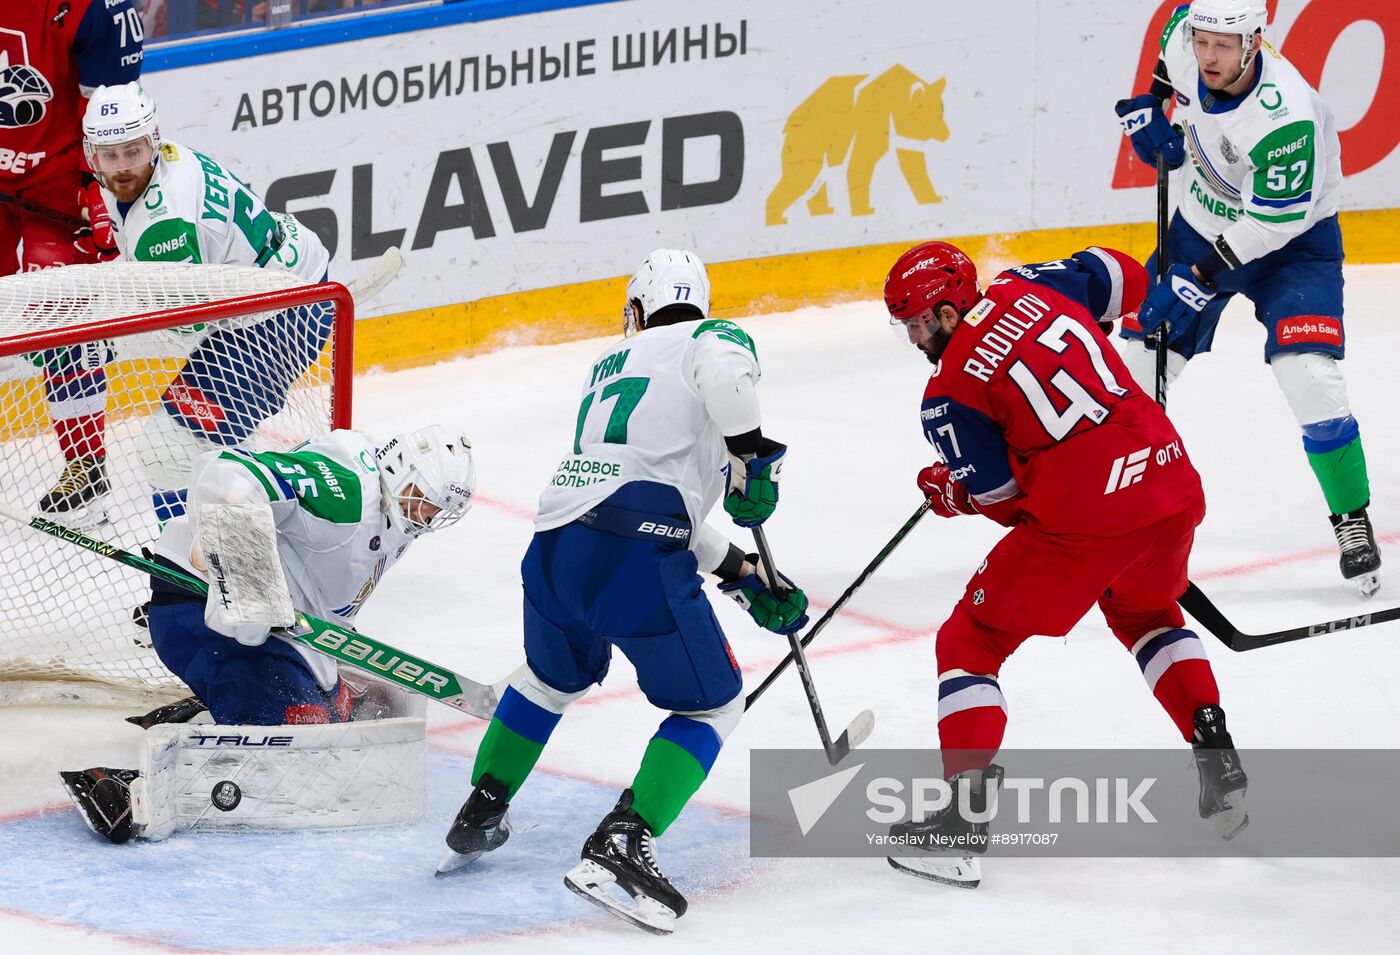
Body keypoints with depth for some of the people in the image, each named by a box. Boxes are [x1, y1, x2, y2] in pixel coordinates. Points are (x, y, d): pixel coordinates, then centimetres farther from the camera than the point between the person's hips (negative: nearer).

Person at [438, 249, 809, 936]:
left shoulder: (609, 364, 31)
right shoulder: (711, 338, 12)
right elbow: (722, 365, -17)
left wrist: (743, 576, 34)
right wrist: (753, 452, -11)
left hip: (553, 544, 6)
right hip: (635, 559, -6)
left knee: (553, 678, 35)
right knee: (713, 704, 9)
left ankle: (478, 815, 40)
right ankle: (620, 844, -8)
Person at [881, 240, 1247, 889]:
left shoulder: (950, 395, -5)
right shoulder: (1024, 287, 10)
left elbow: (1005, 500, -1)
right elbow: (1120, 278, 26)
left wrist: (948, 492, 20)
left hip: (1083, 513, -7)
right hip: (1172, 475, 7)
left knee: (970, 641, 8)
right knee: (1146, 613, 37)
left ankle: (962, 817, -3)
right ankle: (1220, 766, 27)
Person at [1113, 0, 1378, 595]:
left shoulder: (1286, 115, -36)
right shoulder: (1186, 49, -17)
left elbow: (1275, 220, -29)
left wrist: (1204, 276, -29)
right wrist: (1152, 105, 2)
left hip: (1291, 239, -6)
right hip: (1202, 225, 6)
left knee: (1310, 380, -21)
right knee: (1135, 365, 4)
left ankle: (1353, 522, -2)